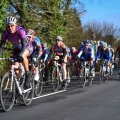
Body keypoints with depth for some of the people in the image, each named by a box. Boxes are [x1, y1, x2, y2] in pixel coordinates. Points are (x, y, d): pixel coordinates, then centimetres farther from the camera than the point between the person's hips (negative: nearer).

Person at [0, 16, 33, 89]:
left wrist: (20, 55, -60)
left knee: (22, 56, -37)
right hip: (17, 49, 4)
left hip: (27, 47, -4)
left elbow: (24, 44, -43)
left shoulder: (20, 31, -33)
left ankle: (28, 74, -19)